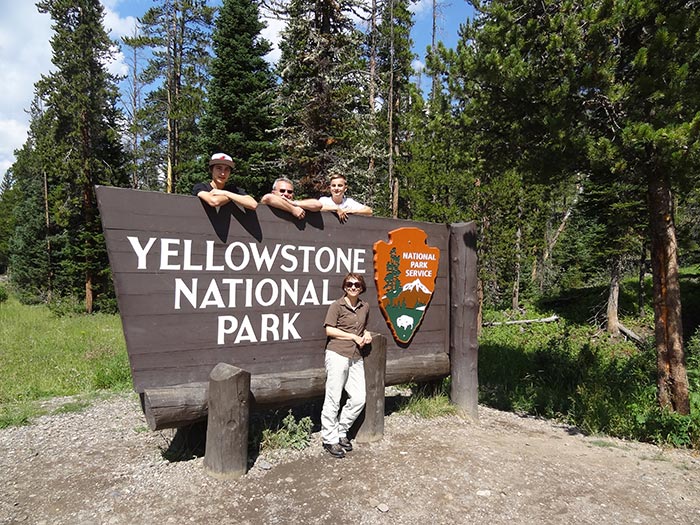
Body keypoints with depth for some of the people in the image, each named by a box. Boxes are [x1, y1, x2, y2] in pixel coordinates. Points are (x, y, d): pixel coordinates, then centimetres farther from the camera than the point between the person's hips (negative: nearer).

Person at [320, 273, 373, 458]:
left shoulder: (365, 307, 14)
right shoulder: (337, 306, -3)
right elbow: (329, 330, -9)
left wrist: (366, 334, 6)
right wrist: (354, 337, -10)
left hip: (356, 357, 6)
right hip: (337, 355, -6)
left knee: (359, 399, 4)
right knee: (333, 399, -2)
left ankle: (341, 432, 23)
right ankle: (329, 439, 12)